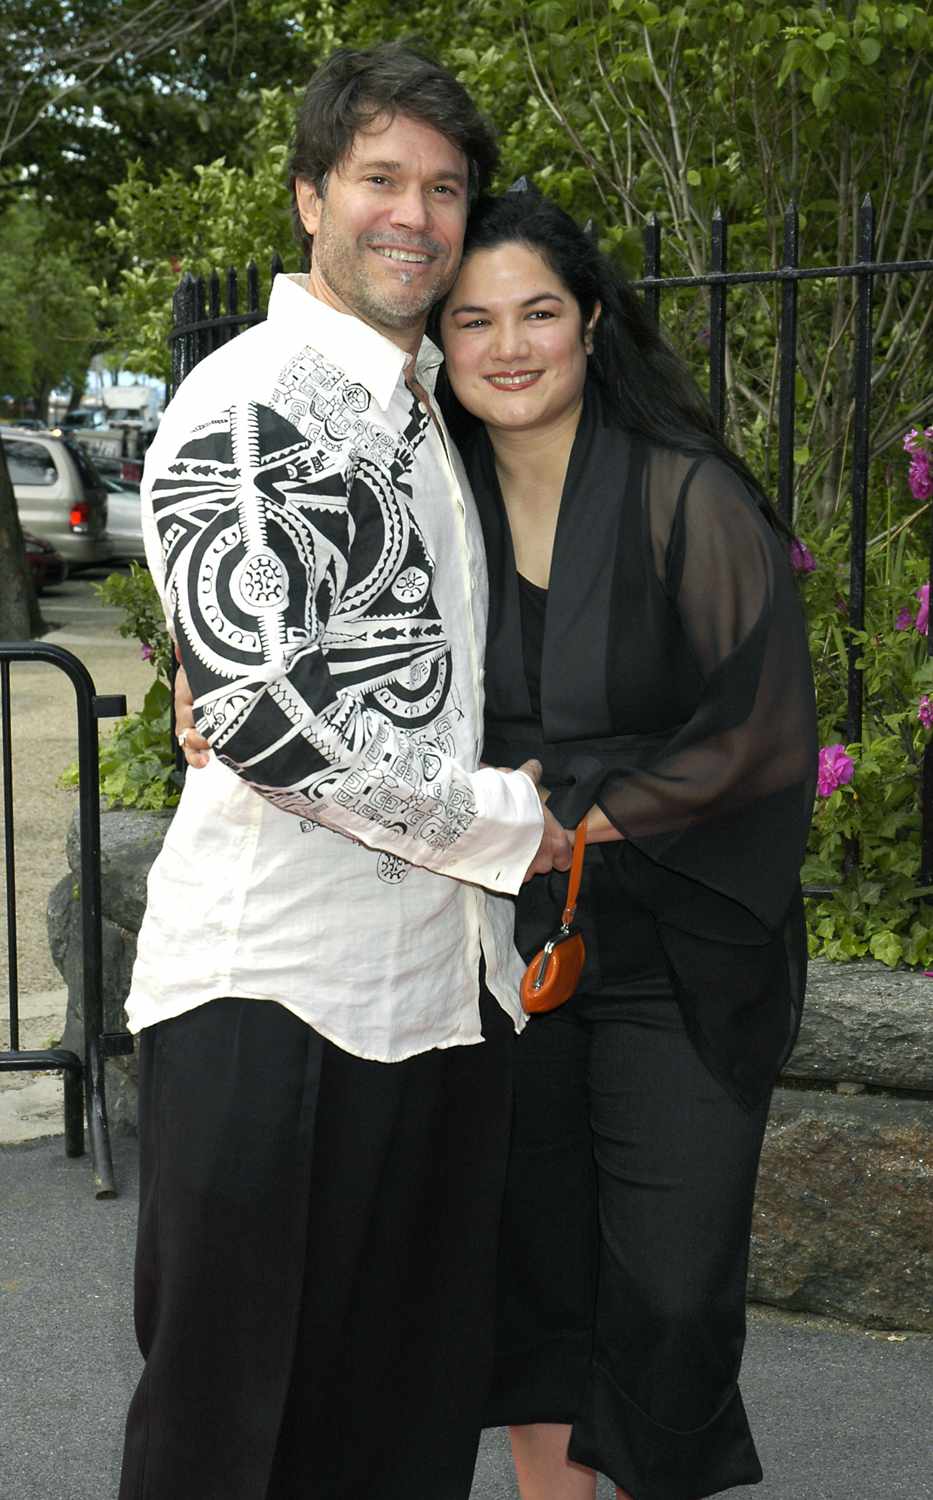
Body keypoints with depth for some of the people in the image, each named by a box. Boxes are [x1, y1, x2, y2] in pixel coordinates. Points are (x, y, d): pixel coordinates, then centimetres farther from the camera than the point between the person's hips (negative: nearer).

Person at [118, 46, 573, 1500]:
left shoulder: (430, 415, 18)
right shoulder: (246, 402, -9)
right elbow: (254, 703, -18)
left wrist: (536, 797, 13)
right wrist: (502, 823, -10)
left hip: (448, 973, 8)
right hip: (272, 985, -8)